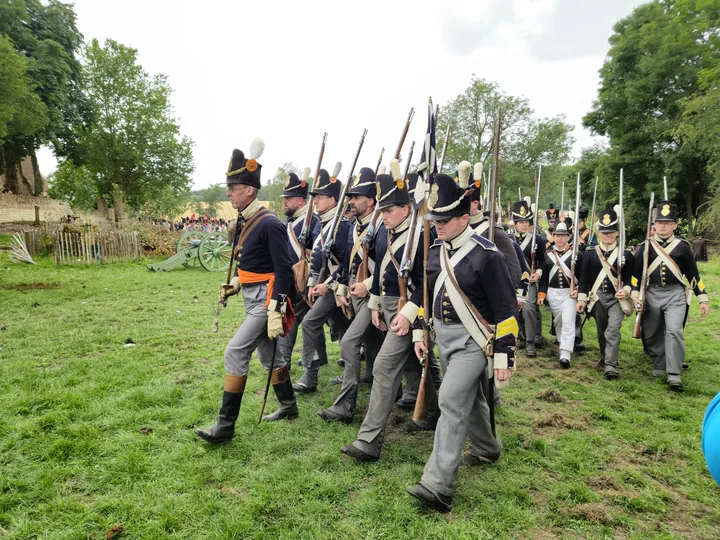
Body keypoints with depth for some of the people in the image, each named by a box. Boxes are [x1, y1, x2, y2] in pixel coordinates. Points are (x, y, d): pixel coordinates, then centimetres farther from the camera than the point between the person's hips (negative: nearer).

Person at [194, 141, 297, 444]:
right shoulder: (244, 222, 9)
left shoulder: (269, 224, -18)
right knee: (268, 355, 18)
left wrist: (276, 312, -23)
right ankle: (288, 407, 34)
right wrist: (235, 284, 8)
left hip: (266, 299, -10)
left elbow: (283, 271, -21)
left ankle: (225, 426, 0)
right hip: (251, 298, 10)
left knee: (235, 352, -10)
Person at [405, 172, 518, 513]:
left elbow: (506, 311, -15)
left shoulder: (486, 256, -17)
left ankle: (439, 485, -9)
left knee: (452, 400, -14)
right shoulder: (434, 252, 4)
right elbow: (425, 294, 15)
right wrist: (419, 333, 13)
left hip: (473, 340, -7)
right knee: (470, 398, 21)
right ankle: (488, 448, 45)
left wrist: (504, 356, -15)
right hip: (443, 337, 7)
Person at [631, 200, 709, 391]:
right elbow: (636, 273, 4)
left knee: (674, 331, -16)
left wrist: (703, 299, 3)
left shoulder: (682, 246, 1)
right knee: (652, 335, 8)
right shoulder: (645, 247, 2)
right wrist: (635, 294, -7)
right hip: (651, 294, 2)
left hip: (675, 294, -2)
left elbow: (694, 274, 5)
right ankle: (659, 366, 28)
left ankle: (674, 375, -10)